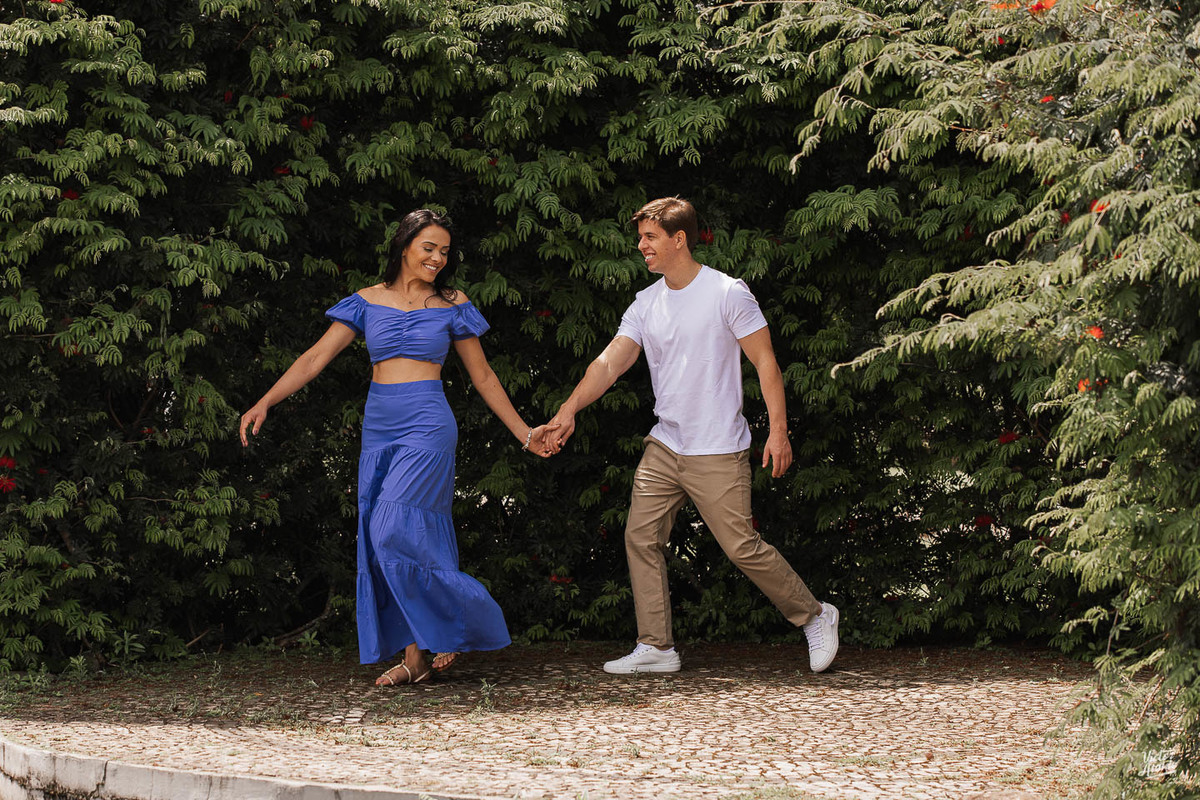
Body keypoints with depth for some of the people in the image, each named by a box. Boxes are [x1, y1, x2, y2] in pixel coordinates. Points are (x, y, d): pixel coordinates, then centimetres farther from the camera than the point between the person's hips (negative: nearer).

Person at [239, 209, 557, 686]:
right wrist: (265, 403, -4)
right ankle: (414, 657, 4)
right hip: (379, 430, 4)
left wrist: (523, 433, 12)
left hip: (427, 427, -4)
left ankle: (464, 622, 1)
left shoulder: (451, 306, 4)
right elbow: (317, 357, 5)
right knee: (384, 541, 1)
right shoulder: (368, 302, 8)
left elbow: (482, 375, 12)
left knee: (397, 532, -16)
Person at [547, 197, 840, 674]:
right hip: (664, 447, 6)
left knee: (742, 547, -7)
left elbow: (764, 362, -7)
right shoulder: (646, 304, 9)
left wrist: (778, 429, -14)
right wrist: (569, 410, -11)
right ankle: (656, 648, 6)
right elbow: (610, 362, 3)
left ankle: (813, 616, 12)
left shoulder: (727, 294, -8)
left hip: (718, 452, -6)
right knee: (641, 536, 0)